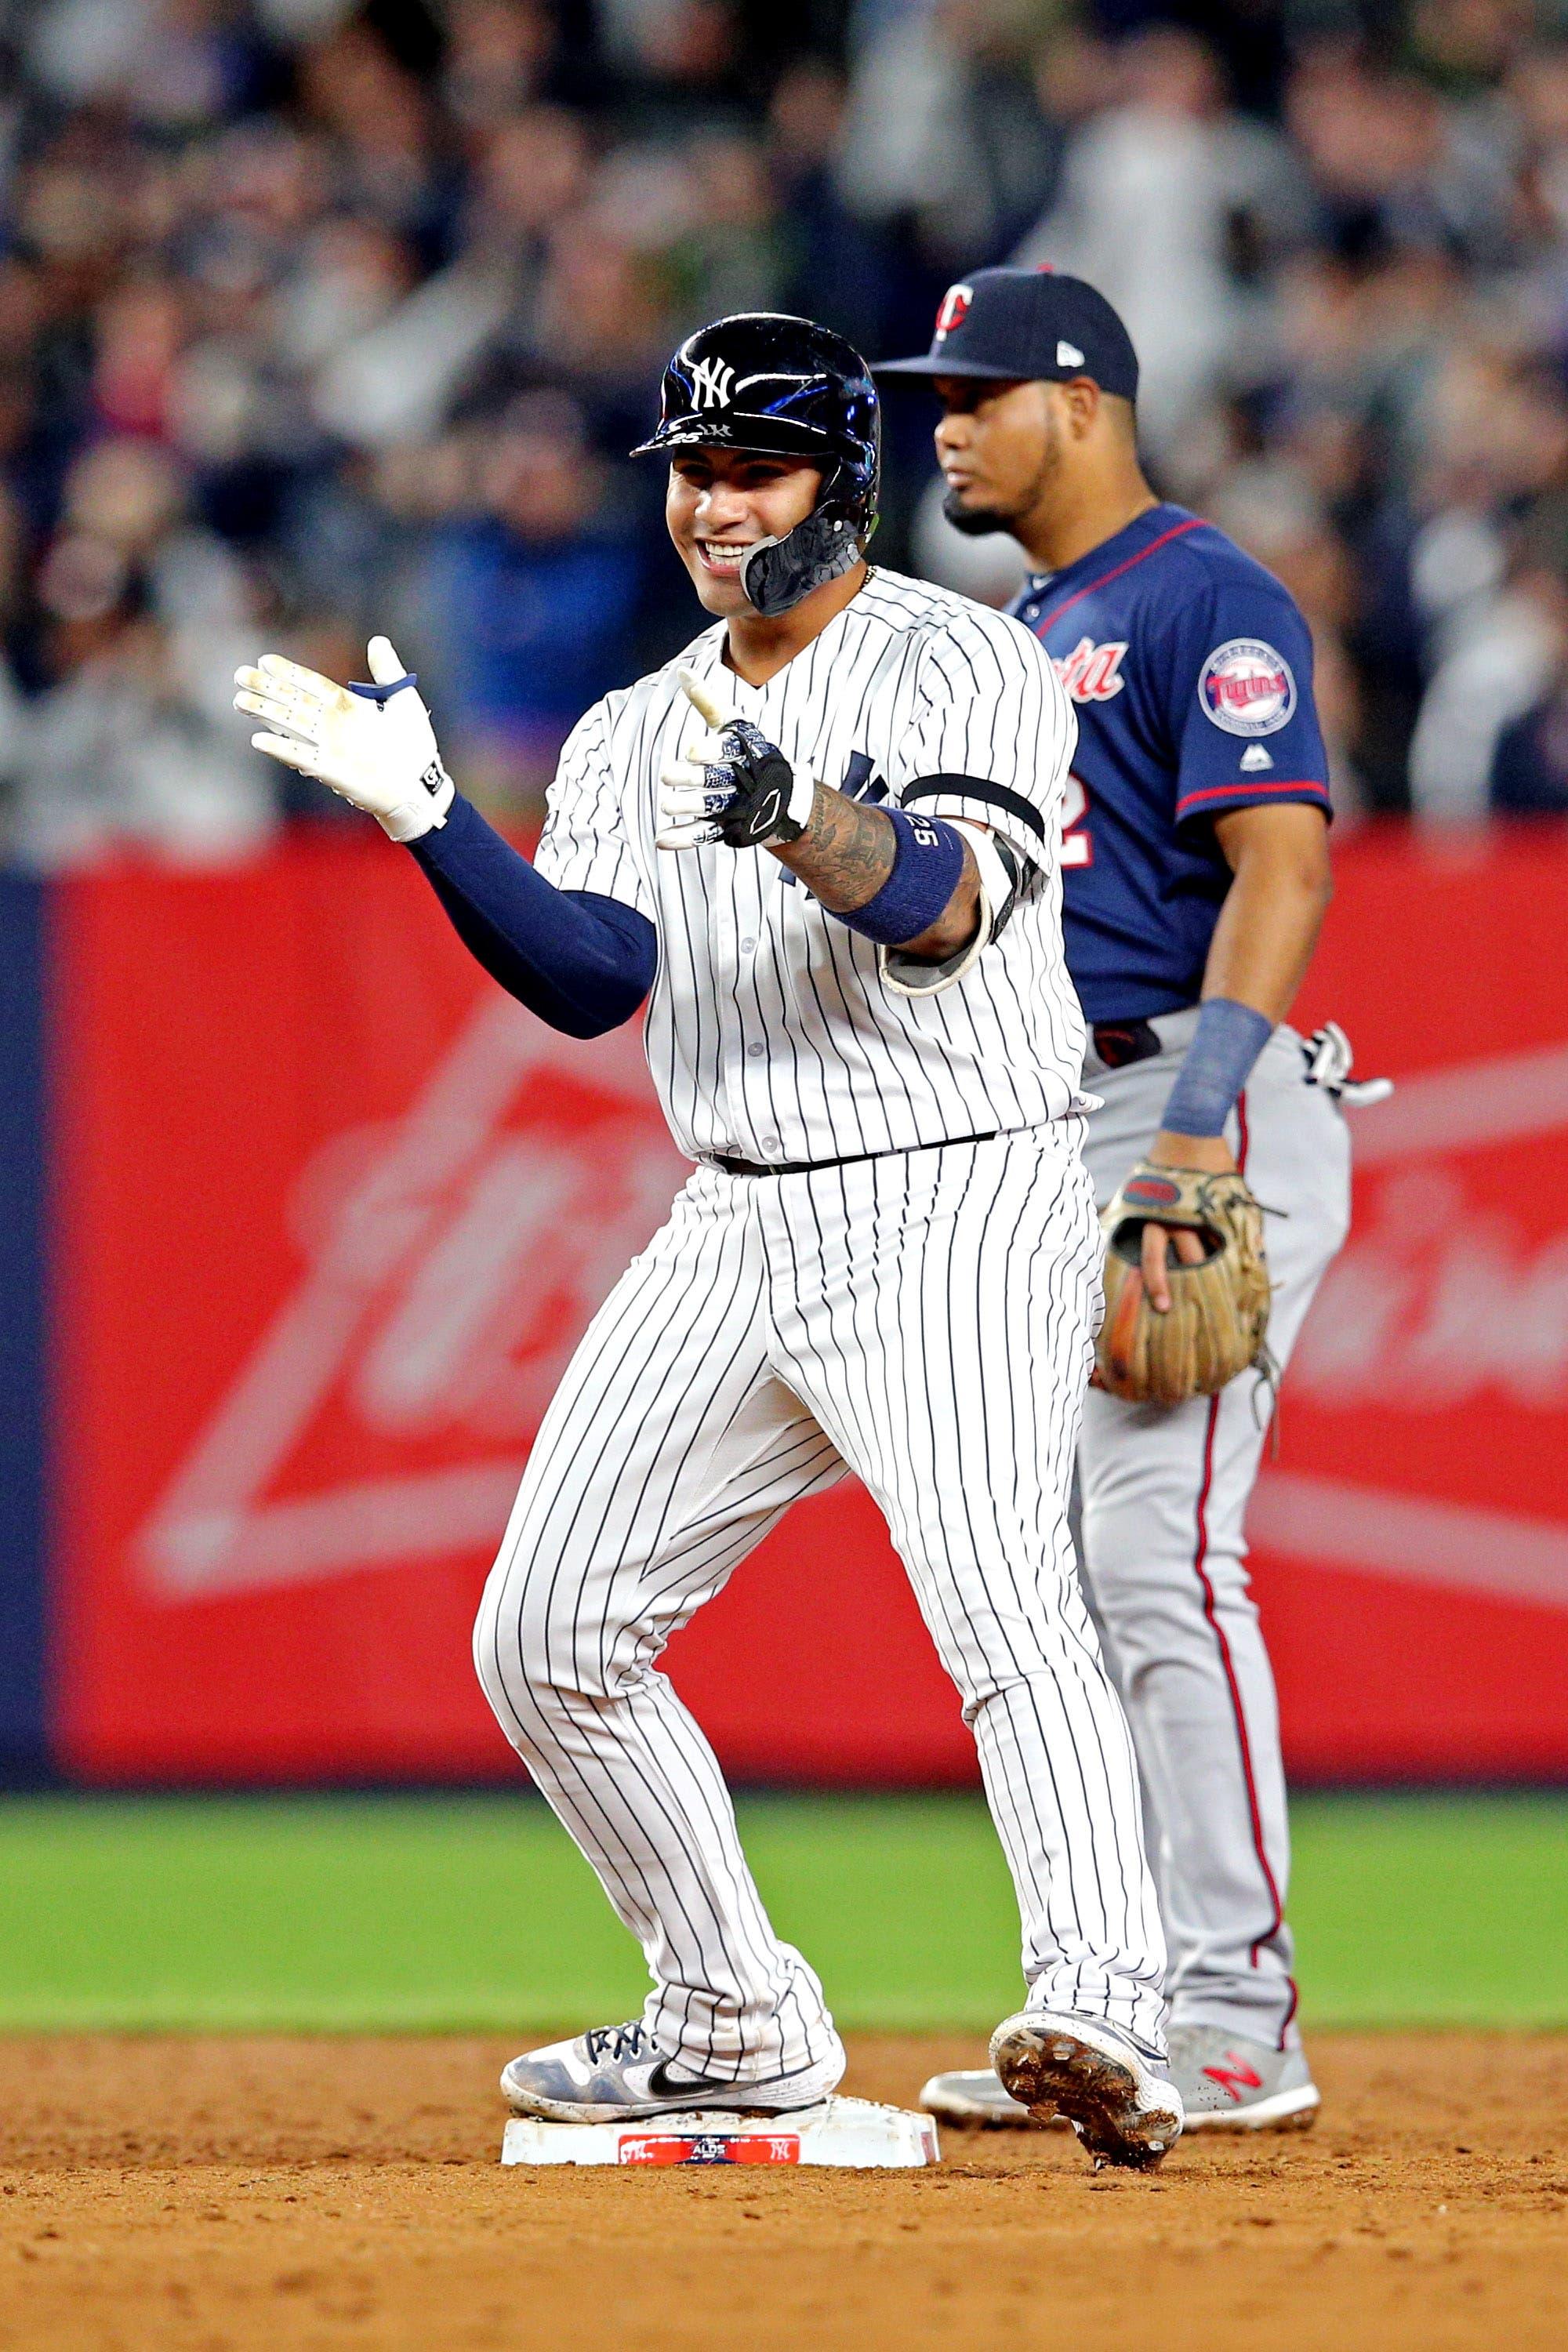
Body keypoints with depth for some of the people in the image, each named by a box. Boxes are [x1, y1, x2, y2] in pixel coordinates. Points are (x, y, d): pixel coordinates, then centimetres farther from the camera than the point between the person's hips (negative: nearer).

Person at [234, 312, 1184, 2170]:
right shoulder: (634, 735, 15)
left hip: (960, 1202, -7)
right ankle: (735, 2025, 20)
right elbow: (592, 977, -1)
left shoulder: (964, 664, -4)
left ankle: (1104, 2017, -40)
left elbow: (948, 904, -22)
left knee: (999, 1589, -27)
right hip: (738, 1234, 7)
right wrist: (427, 815, -15)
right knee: (548, 1633, 5)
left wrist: (795, 819, -41)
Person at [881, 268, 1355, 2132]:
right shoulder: (1029, 633, 21)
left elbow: (1279, 866, -18)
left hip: (1194, 1096, -10)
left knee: (1158, 1554, -15)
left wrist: (1198, 1129, -27)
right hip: (1043, 1137, 10)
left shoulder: (1205, 603, -8)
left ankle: (1236, 2028, -14)